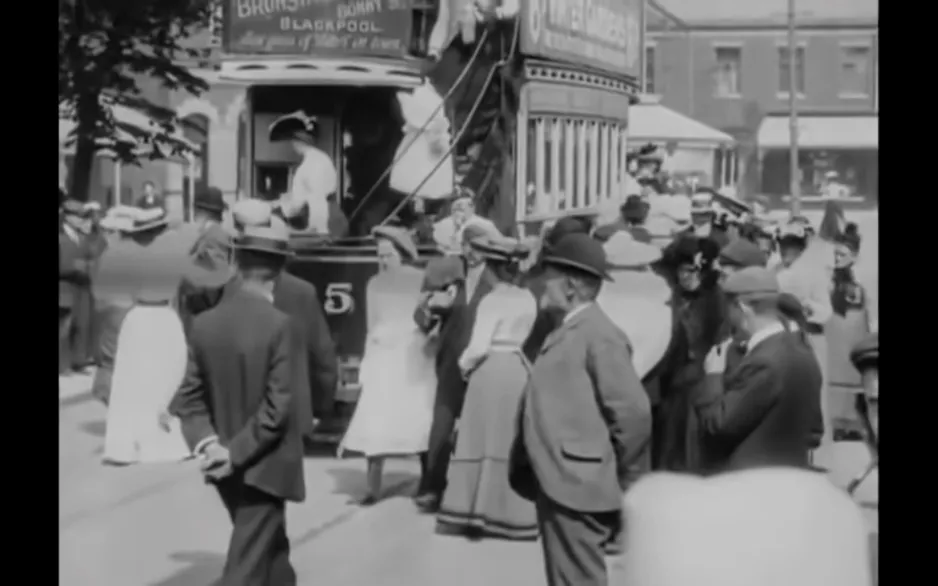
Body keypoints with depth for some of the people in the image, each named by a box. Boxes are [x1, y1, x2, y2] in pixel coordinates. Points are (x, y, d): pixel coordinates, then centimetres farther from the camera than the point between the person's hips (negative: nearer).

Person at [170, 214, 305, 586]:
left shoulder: (204, 323, -2)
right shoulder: (278, 324, -19)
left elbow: (191, 395, 1)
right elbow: (278, 407, -21)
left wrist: (206, 442, -6)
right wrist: (237, 452, -15)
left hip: (226, 468, 6)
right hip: (264, 467, -6)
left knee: (270, 547, 25)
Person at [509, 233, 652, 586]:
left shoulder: (599, 335, -14)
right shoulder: (566, 331, 14)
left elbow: (633, 411, -19)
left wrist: (620, 482, -9)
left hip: (578, 486, -10)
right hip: (555, 483, 10)